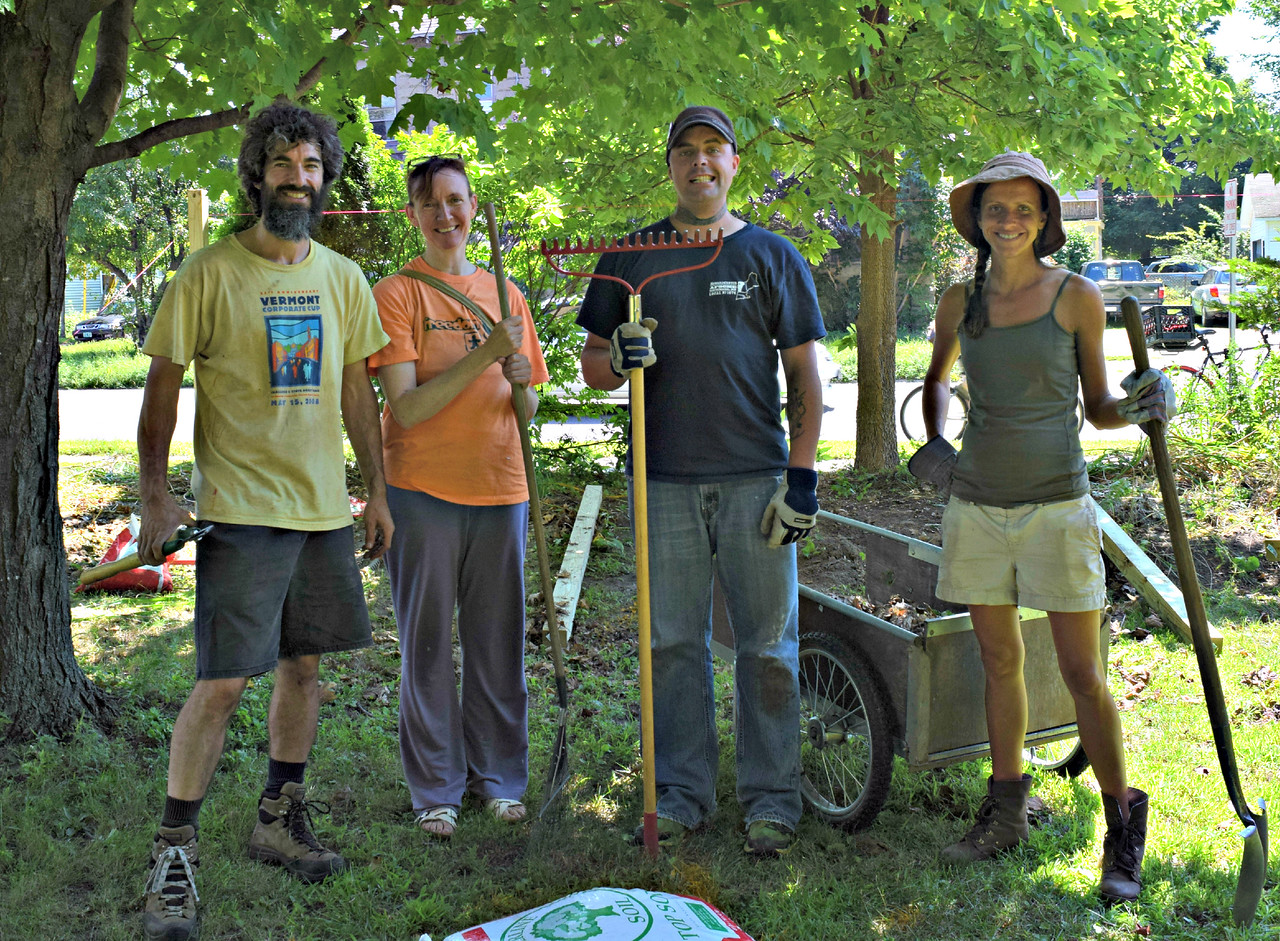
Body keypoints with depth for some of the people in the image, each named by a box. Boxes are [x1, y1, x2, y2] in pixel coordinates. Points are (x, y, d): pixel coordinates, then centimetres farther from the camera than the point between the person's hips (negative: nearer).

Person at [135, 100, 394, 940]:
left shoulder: (343, 278, 9)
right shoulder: (210, 273, -5)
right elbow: (164, 387, -3)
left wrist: (379, 490, 14)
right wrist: (156, 496, -11)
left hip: (324, 508, 5)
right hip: (241, 509, -5)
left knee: (306, 665, 13)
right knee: (224, 680, -9)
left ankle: (280, 820, 29)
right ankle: (174, 850, 4)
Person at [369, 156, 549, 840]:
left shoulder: (505, 293, 11)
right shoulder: (395, 293, -3)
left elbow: (528, 411, 13)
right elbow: (406, 407, -13)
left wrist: (522, 378, -9)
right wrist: (483, 354, -20)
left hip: (499, 487, 4)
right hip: (423, 490, -4)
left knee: (498, 639, 10)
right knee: (428, 642, 4)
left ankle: (496, 774, 24)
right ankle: (436, 789, 16)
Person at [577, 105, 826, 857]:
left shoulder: (773, 256, 8)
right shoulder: (631, 258, 12)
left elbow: (804, 377, 6)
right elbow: (593, 370, 13)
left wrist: (803, 476, -2)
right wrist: (618, 357, -11)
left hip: (756, 478, -1)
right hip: (664, 479, 2)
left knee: (768, 644, 1)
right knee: (674, 642, 6)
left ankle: (772, 798, 12)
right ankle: (682, 792, 18)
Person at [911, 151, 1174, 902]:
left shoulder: (1077, 297, -4)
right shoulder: (960, 302, 5)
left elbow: (1098, 408, 1)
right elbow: (938, 380, 22)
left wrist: (1138, 406, -20)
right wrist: (933, 444, 4)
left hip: (1056, 507, -3)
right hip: (977, 504, 4)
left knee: (1083, 675, -2)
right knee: (1000, 663, 13)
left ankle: (1124, 835, 12)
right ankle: (1005, 817, 26)